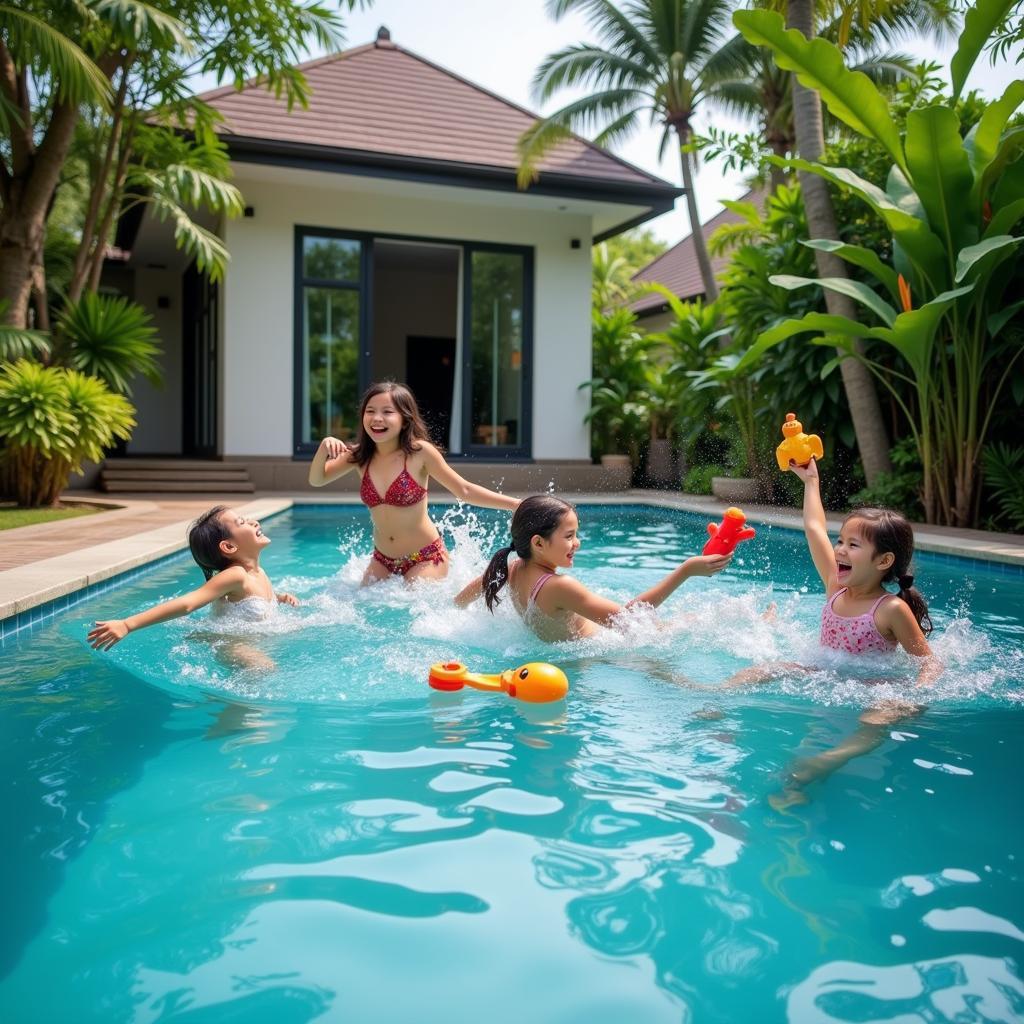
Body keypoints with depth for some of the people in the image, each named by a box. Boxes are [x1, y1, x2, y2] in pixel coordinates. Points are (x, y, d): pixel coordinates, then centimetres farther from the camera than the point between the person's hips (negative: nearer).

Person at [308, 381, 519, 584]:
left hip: (425, 559, -5)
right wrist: (324, 448, -16)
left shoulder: (419, 451, -15)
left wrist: (515, 503, -19)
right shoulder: (359, 455, -2)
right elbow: (317, 480, 4)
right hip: (382, 560, 5)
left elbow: (464, 491, -12)